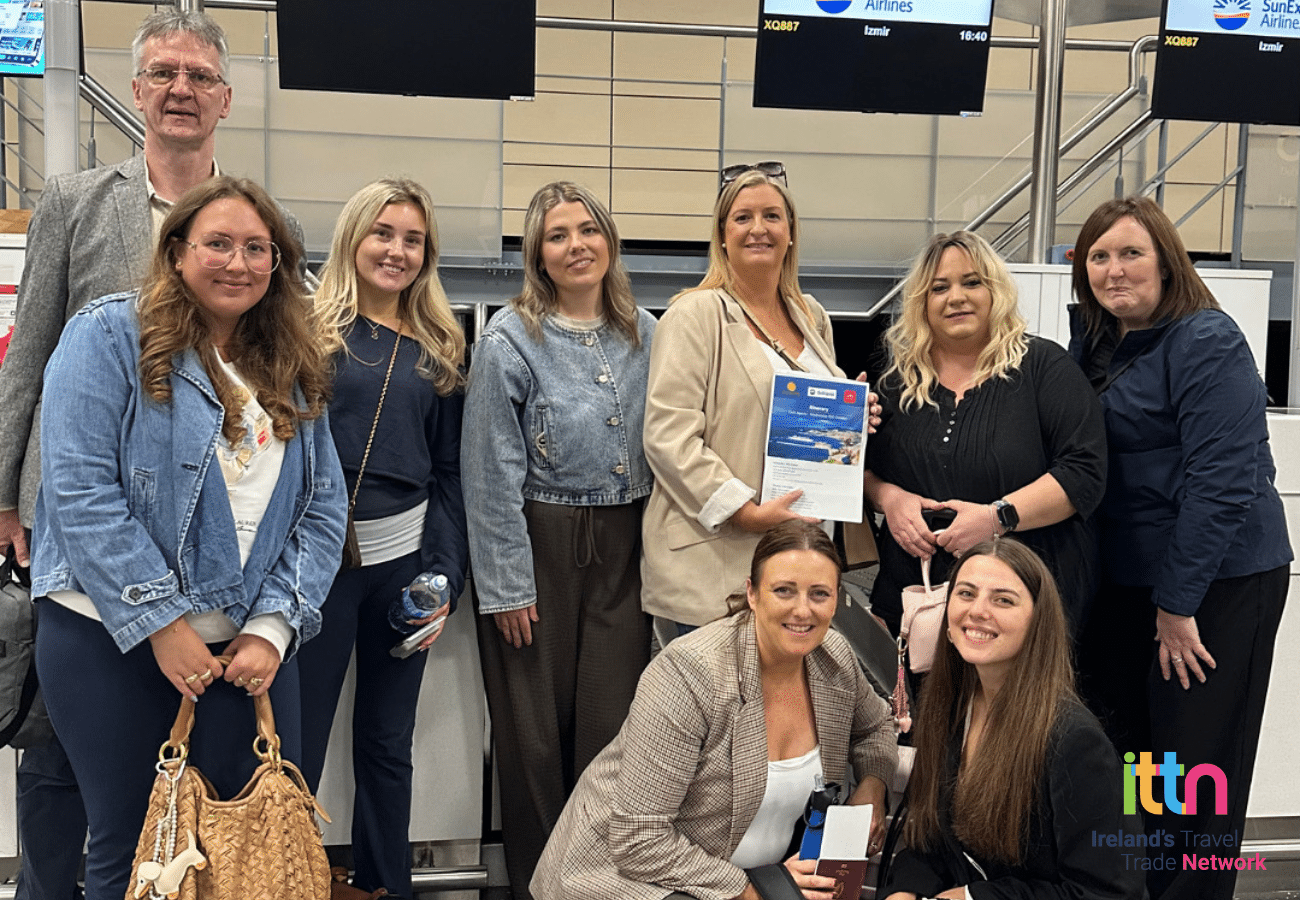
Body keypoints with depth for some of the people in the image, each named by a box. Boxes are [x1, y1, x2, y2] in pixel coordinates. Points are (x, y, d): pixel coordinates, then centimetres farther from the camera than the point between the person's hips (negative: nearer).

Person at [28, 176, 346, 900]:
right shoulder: (110, 335, -4)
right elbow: (80, 492, -13)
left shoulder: (293, 372, 10)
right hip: (114, 646, -4)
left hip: (252, 648, 4)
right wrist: (162, 623, -16)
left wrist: (273, 629, -6)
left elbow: (323, 509, 6)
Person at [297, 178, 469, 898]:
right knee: (296, 745, 3)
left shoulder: (438, 352, 11)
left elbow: (451, 473, 10)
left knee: (388, 745, 14)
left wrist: (446, 576, 2)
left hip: (405, 559, 4)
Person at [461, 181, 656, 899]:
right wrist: (507, 584, -10)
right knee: (536, 728, 6)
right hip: (539, 544, -4)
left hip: (622, 547, 4)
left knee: (612, 718, 7)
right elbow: (492, 475, -9)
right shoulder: (510, 340, -7)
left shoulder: (643, 334, 6)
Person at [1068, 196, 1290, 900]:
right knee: (1120, 750, 15)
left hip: (1219, 583, -7)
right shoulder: (1093, 342, 9)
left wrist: (1178, 603, -19)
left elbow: (1221, 481, -20)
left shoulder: (1207, 342, -14)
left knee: (1196, 766, 2)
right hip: (1122, 578, 7)